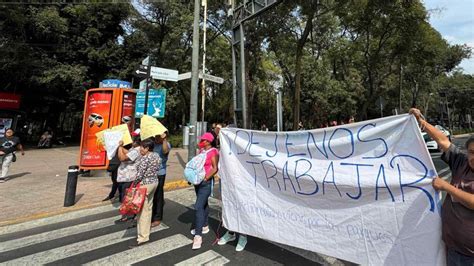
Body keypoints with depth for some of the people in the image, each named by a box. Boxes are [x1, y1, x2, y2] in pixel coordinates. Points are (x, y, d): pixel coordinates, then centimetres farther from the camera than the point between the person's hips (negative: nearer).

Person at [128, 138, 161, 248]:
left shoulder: (145, 158, -20)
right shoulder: (156, 156, 6)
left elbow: (140, 175, -20)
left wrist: (134, 184, -6)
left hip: (145, 185, -9)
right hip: (155, 182, 9)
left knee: (143, 211, -2)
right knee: (148, 208, 20)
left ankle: (143, 237, 6)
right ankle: (146, 228, 36)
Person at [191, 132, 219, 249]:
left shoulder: (213, 152, -14)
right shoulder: (201, 150, 8)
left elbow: (215, 169, -18)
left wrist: (205, 178, -21)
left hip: (206, 182, -8)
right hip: (198, 181, 8)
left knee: (198, 207, -11)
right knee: (203, 204, 20)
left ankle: (198, 236, -2)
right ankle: (205, 226, 37)